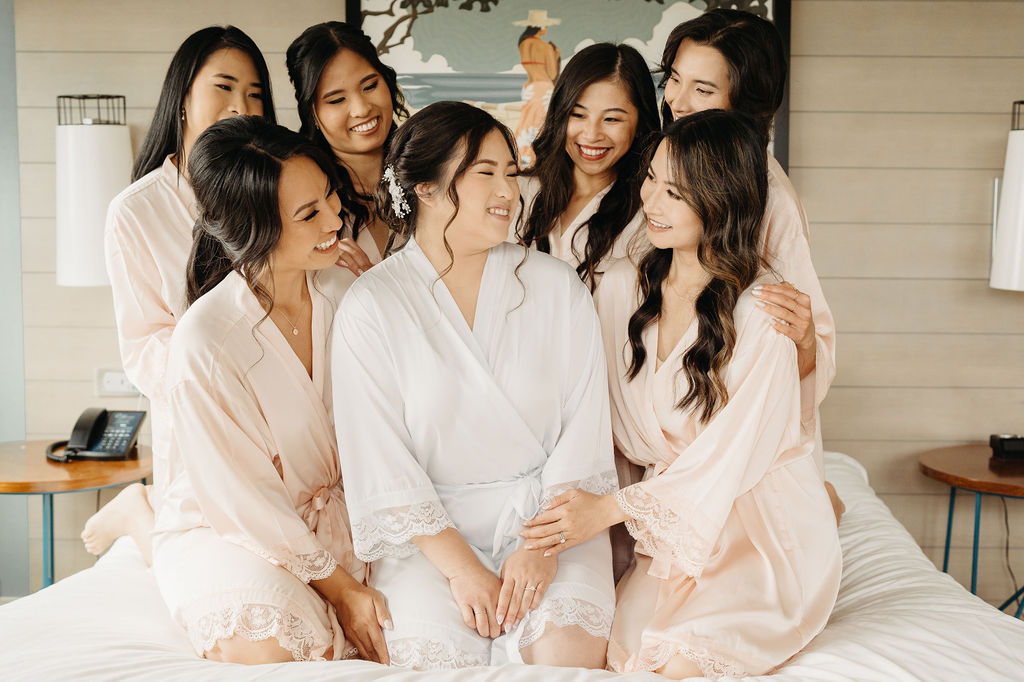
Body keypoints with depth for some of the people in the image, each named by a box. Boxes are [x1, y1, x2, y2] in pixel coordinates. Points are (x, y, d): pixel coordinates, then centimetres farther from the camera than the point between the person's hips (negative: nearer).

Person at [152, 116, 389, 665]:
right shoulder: (205, 341, -26)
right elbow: (241, 497, -18)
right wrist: (338, 588, -15)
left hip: (326, 513, 6)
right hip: (220, 528, -5)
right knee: (279, 648, -30)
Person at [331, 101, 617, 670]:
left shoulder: (556, 287, 3)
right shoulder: (369, 307, -3)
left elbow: (583, 428, -1)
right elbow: (381, 459, -6)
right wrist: (459, 565, -14)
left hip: (546, 513, 2)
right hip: (429, 528, -1)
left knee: (569, 649, -22)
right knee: (438, 657, -23)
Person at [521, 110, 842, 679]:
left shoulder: (763, 312, -17)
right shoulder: (624, 285, 1)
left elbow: (730, 458, -17)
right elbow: (618, 419, 9)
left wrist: (609, 509, -21)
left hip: (764, 529, -5)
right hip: (673, 518, 5)